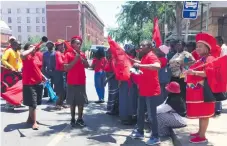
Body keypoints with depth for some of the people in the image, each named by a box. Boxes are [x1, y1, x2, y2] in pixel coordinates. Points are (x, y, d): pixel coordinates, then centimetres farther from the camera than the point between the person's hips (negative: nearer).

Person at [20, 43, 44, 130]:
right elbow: (22, 55, -36)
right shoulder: (27, 57, -11)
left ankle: (30, 119, 33)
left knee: (34, 103, 18)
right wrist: (31, 50, -23)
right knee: (32, 103, -5)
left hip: (38, 83, 8)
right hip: (29, 84, -8)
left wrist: (42, 77, 17)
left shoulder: (36, 57, 13)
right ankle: (34, 122, 2)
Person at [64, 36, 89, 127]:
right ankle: (73, 119, 15)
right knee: (72, 102, 4)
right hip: (72, 82, -4)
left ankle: (80, 119, 17)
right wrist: (75, 60, -19)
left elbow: (87, 66, 9)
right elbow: (66, 68, -13)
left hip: (81, 81, 4)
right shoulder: (68, 54, -6)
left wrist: (82, 59, -6)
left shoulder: (82, 54, 10)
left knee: (81, 101, 7)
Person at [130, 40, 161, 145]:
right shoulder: (144, 57, 13)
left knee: (151, 115, -2)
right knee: (140, 113, 18)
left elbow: (157, 66, -38)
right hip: (143, 91, 10)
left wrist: (140, 65, -37)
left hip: (152, 91, -10)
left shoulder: (151, 56, -16)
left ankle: (155, 137, 10)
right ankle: (139, 132, 32)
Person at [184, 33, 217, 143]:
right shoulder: (200, 59, 20)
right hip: (197, 91, 9)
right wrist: (189, 73, 15)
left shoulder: (209, 59, -10)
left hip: (203, 91, -9)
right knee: (200, 113, 16)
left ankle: (202, 136, 3)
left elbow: (209, 72, -26)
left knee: (203, 114, -3)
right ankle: (200, 132, 26)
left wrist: (194, 72, -32)